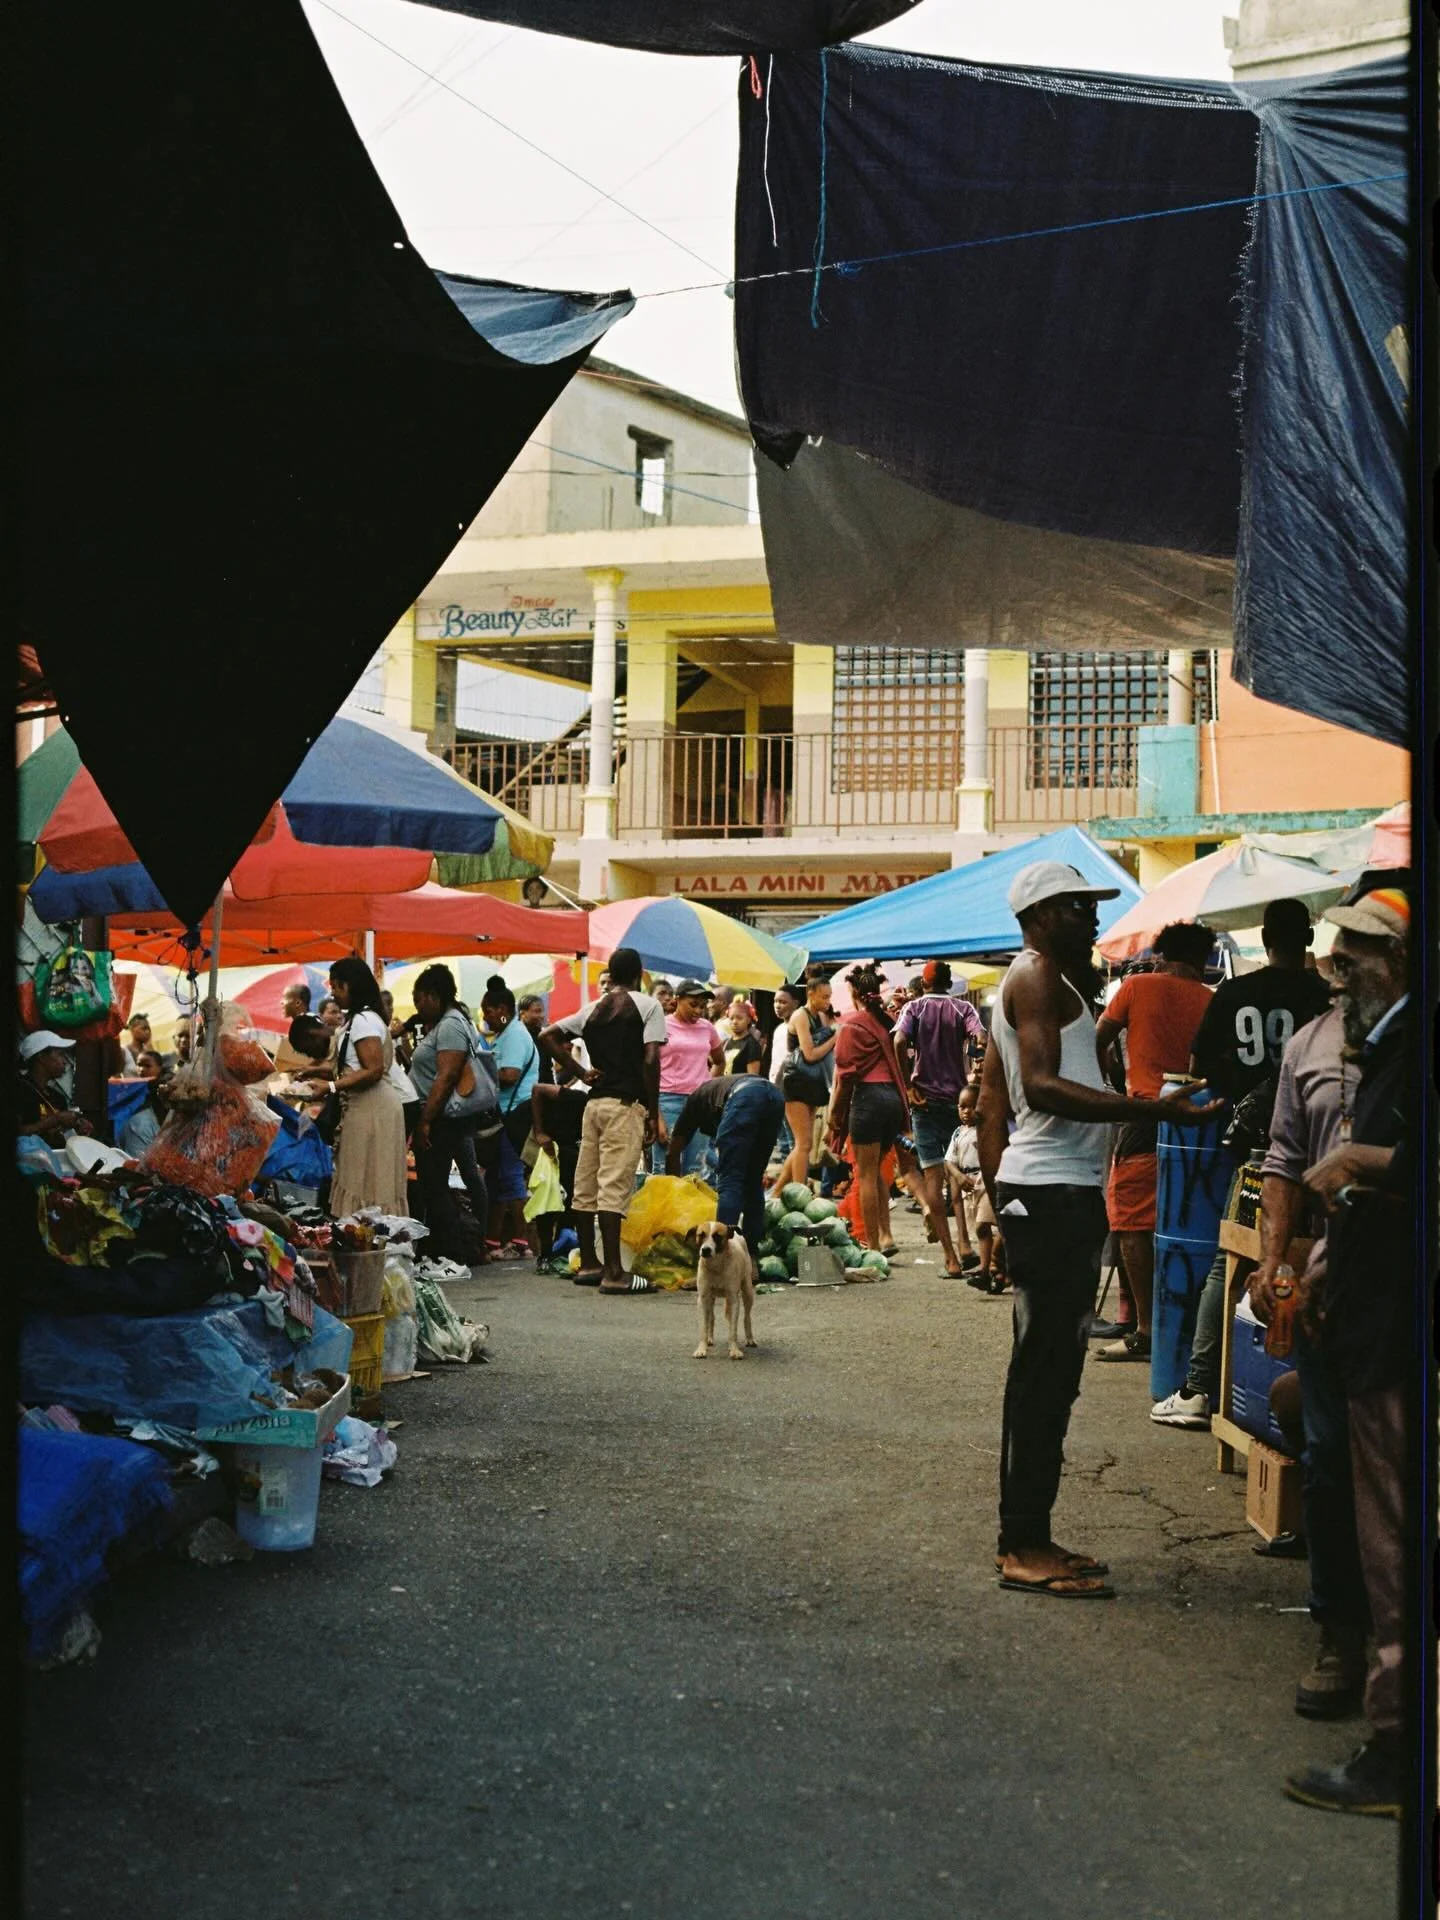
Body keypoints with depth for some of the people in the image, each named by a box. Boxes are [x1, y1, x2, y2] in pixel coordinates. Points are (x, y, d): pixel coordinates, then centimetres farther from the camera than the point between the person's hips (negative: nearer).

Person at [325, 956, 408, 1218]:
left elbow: (374, 1070, -20)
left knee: (367, 1180, -8)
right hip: (363, 1107, 10)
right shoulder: (360, 1018, 17)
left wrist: (332, 1086, -21)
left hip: (372, 1107, -10)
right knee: (363, 1179, 9)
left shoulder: (363, 1021, -13)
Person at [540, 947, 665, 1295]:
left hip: (594, 1102, 6)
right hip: (627, 1104, -6)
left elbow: (547, 1037, 13)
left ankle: (588, 1264, 21)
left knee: (586, 1185, 11)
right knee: (614, 1187, -10)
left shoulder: (592, 1010, 14)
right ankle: (613, 1273, -10)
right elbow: (650, 1061, -11)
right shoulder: (647, 1006, -2)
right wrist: (654, 1115, -7)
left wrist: (580, 1072, 12)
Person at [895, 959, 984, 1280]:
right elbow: (980, 1038, -14)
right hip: (959, 1098, 2)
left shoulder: (914, 1007, 2)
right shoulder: (963, 1008, 5)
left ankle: (951, 1257, -10)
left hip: (925, 1099, -2)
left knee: (933, 1175, -2)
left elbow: (899, 1043, -16)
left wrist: (908, 1085, -9)